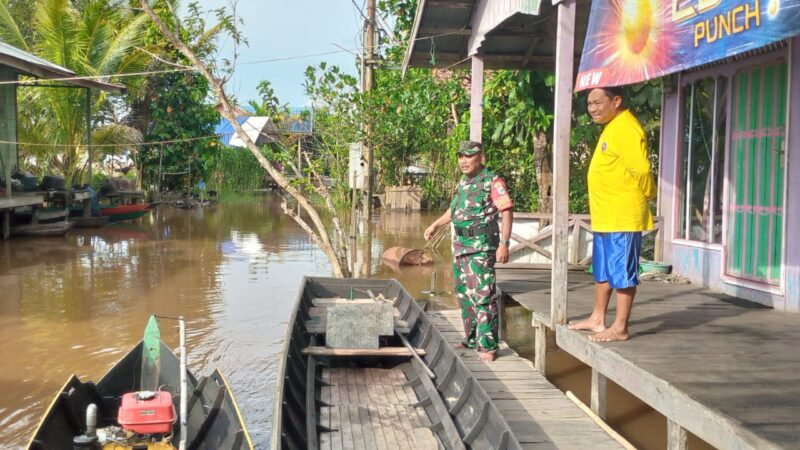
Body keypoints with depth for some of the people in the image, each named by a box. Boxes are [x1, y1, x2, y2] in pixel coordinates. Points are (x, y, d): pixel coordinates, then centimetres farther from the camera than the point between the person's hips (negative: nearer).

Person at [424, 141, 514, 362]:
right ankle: (472, 339, 25)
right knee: (464, 294, 14)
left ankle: (487, 346, -7)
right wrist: (435, 225, 32)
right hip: (460, 247, 8)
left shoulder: (492, 181, -9)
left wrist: (504, 243, -21)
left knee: (483, 295, -11)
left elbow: (507, 211, -14)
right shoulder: (463, 183, 14)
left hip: (481, 247, -8)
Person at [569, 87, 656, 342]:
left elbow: (641, 170, -21)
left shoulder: (626, 129, -17)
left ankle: (620, 328, 5)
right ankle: (597, 319, 30)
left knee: (622, 272, -2)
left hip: (623, 218, -10)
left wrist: (647, 196, -6)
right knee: (602, 271, 18)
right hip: (604, 217, 10)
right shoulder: (611, 127, 15)